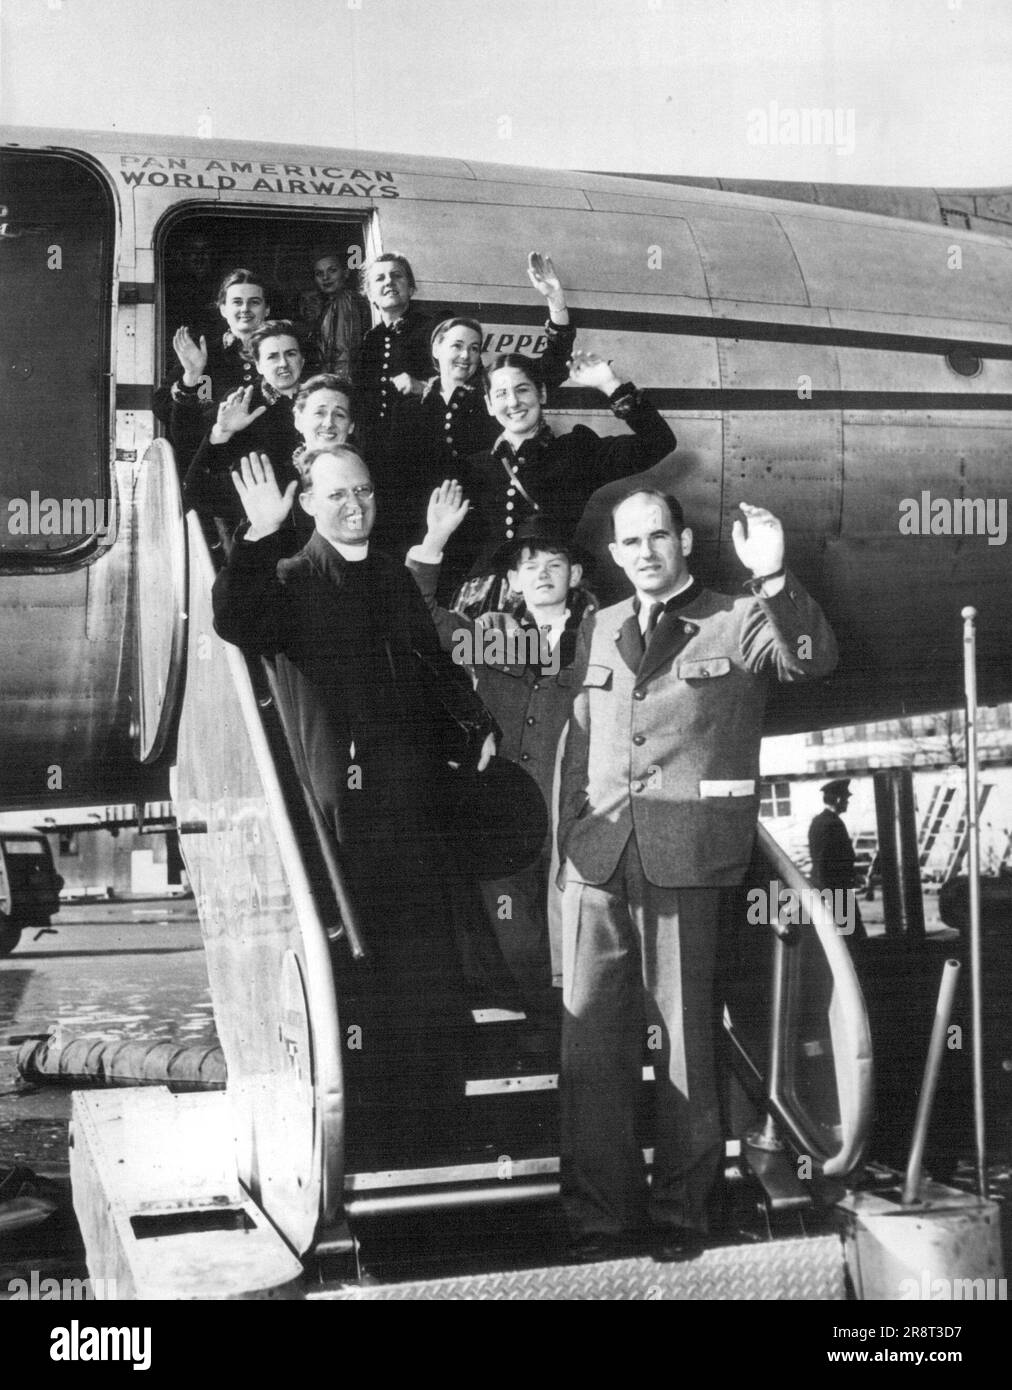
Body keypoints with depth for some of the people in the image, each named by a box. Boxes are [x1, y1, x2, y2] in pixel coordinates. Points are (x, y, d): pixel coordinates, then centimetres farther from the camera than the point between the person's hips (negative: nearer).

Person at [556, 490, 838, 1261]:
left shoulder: (738, 622, 3)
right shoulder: (602, 629, 17)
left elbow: (813, 659, -15)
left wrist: (773, 579, -29)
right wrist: (569, 838, 12)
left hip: (684, 856, -4)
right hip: (599, 854, 4)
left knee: (683, 1037, 3)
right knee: (590, 1038, 4)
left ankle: (679, 1211, 15)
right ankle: (599, 1214, 14)